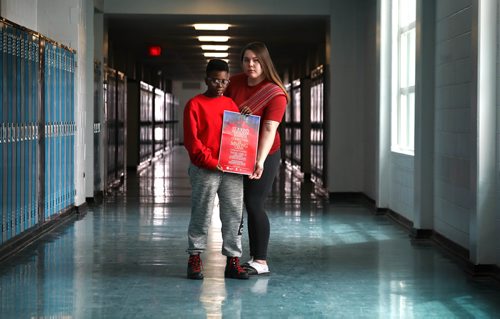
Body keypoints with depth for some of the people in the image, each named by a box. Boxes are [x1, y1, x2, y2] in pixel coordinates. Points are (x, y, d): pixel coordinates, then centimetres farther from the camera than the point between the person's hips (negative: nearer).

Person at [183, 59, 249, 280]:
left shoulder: (231, 104, 15)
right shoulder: (195, 105, 0)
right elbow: (191, 140, -6)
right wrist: (212, 162, -13)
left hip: (232, 171, 4)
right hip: (204, 171, -4)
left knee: (233, 215, 3)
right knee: (201, 215, 0)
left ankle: (233, 261, 8)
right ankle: (195, 258, 11)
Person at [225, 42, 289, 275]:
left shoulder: (275, 94, -16)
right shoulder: (235, 83, 1)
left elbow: (269, 129, -26)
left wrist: (260, 161, -36)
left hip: (263, 156, -6)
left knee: (254, 205, -10)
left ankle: (260, 262, -2)